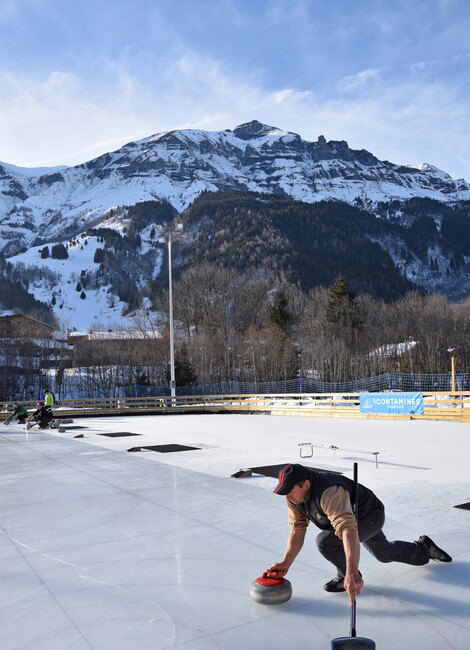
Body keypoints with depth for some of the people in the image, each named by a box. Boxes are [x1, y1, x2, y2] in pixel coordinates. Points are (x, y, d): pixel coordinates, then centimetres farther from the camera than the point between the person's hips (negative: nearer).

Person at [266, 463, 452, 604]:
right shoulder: (294, 495, -17)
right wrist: (285, 563, -20)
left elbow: (349, 531, -53)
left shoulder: (330, 492, -43)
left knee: (325, 541, -26)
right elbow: (297, 529, -11)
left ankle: (346, 576, 1)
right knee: (384, 554, 28)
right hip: (353, 515, 9)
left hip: (370, 517, -9)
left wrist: (352, 573, -61)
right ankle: (424, 548, 52)